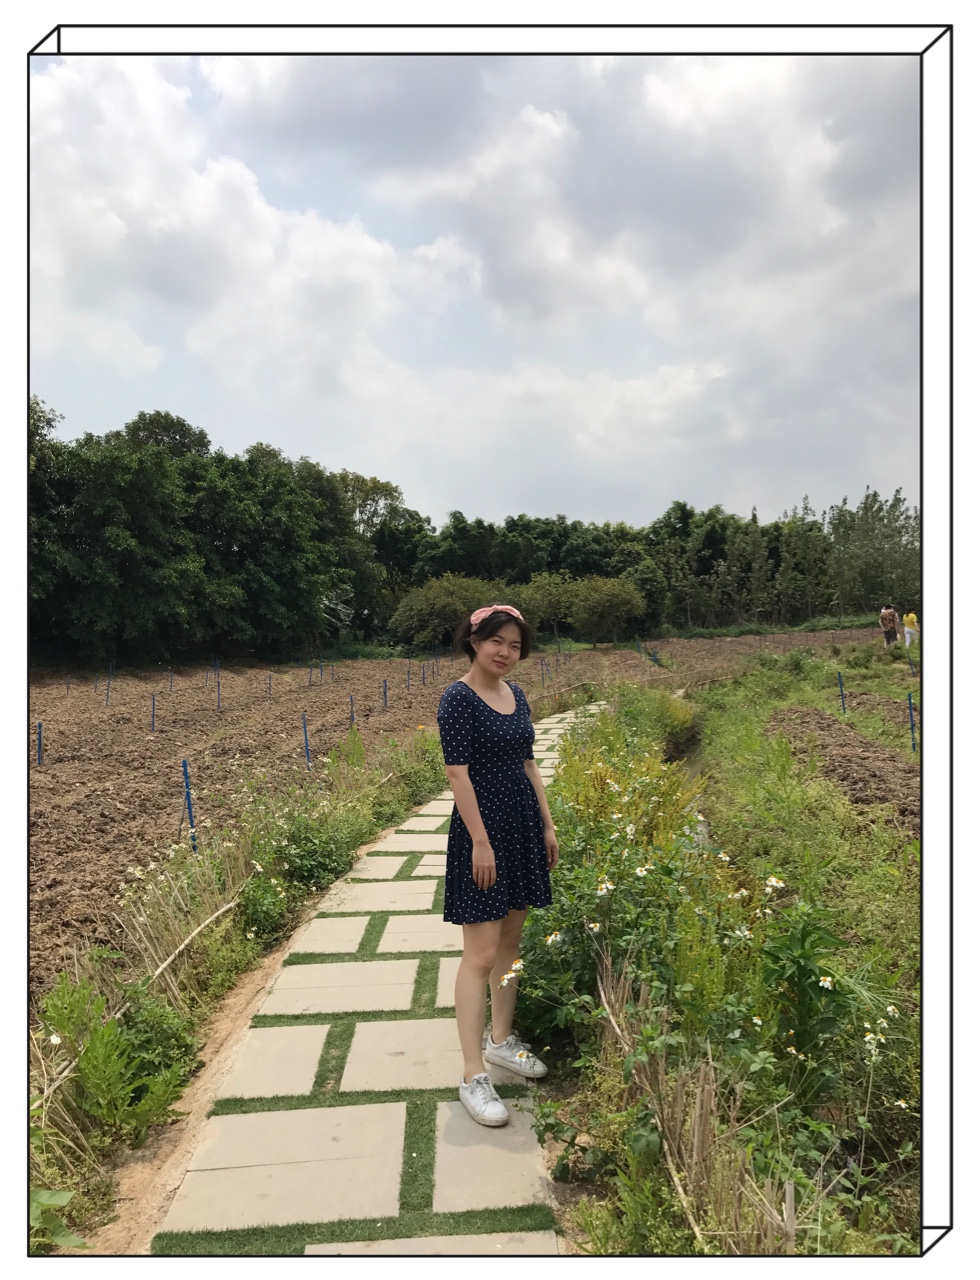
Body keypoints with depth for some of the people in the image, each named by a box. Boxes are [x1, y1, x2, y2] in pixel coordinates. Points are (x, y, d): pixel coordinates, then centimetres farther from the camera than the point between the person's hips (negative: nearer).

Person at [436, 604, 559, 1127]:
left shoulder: (516, 694, 9)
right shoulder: (459, 698, -14)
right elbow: (458, 773, -17)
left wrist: (547, 824, 13)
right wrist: (481, 842, -19)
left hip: (523, 828, 8)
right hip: (482, 829, -8)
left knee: (511, 937, 17)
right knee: (481, 953, -5)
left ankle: (501, 1039, 34)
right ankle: (473, 1077, 3)